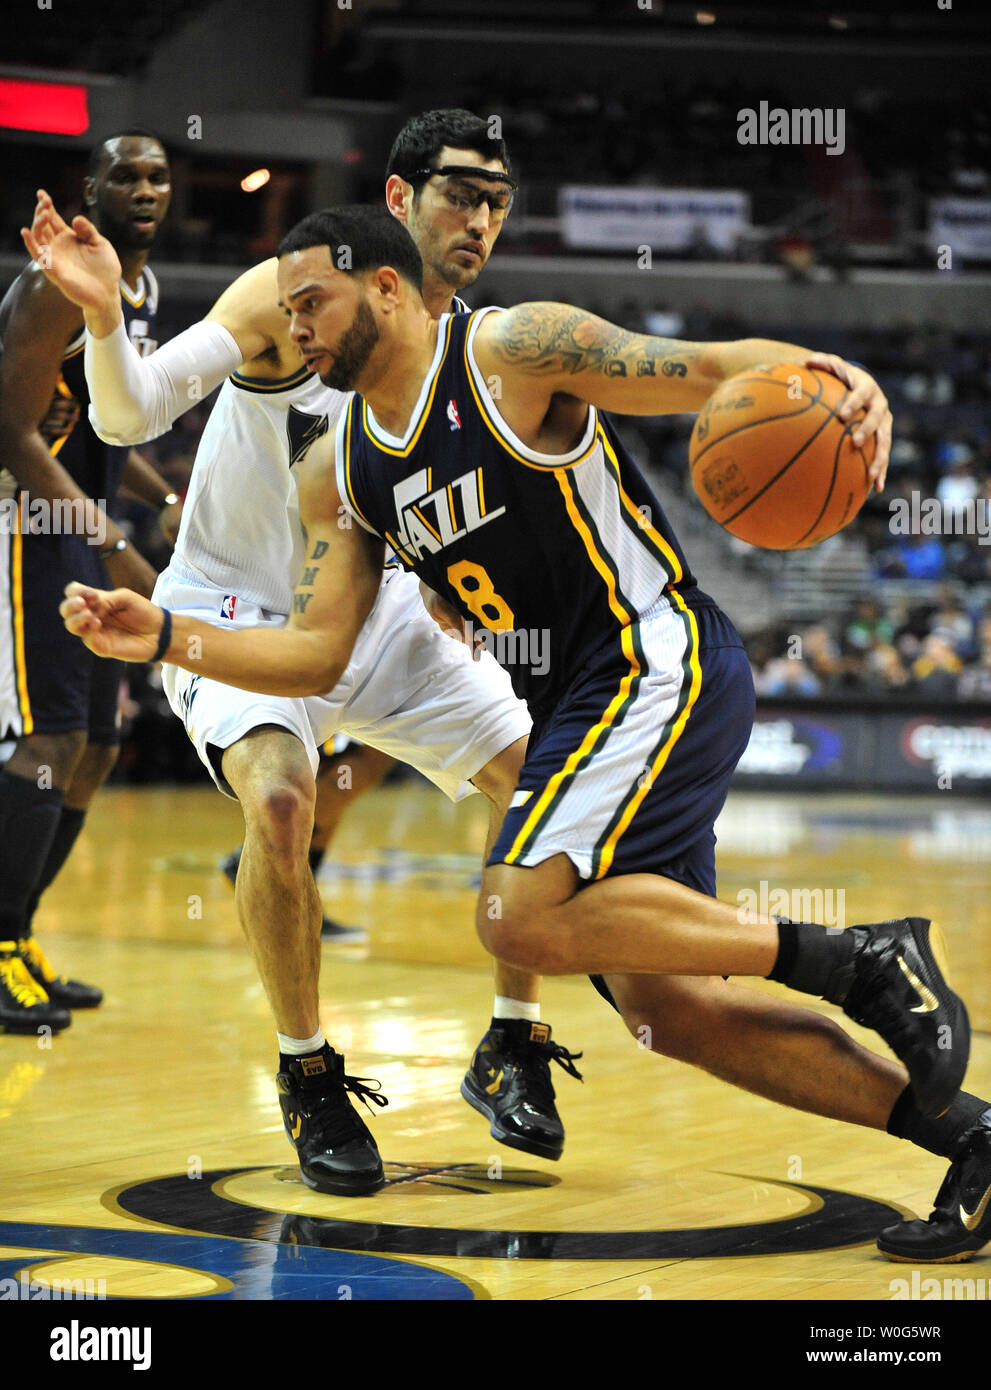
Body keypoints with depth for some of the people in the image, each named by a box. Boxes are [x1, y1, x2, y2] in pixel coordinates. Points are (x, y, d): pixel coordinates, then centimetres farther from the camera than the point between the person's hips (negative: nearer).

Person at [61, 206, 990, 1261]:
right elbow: (315, 656, 11)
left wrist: (827, 375, -35)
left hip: (659, 665, -8)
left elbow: (712, 369, -14)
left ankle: (861, 958, -17)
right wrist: (162, 637, -2)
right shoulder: (337, 471, 12)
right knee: (666, 1008, 1)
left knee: (524, 916, -25)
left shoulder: (516, 350, -10)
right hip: (579, 707, 8)